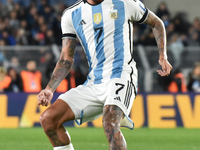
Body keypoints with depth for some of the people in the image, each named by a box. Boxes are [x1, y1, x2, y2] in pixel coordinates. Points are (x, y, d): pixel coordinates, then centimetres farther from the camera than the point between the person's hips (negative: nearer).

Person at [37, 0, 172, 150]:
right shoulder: (71, 14, 9)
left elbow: (157, 23, 18)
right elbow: (66, 59, 11)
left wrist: (163, 57, 7)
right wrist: (50, 89, -1)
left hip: (121, 76, -5)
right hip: (93, 84, 5)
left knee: (110, 125, -33)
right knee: (48, 119, -9)